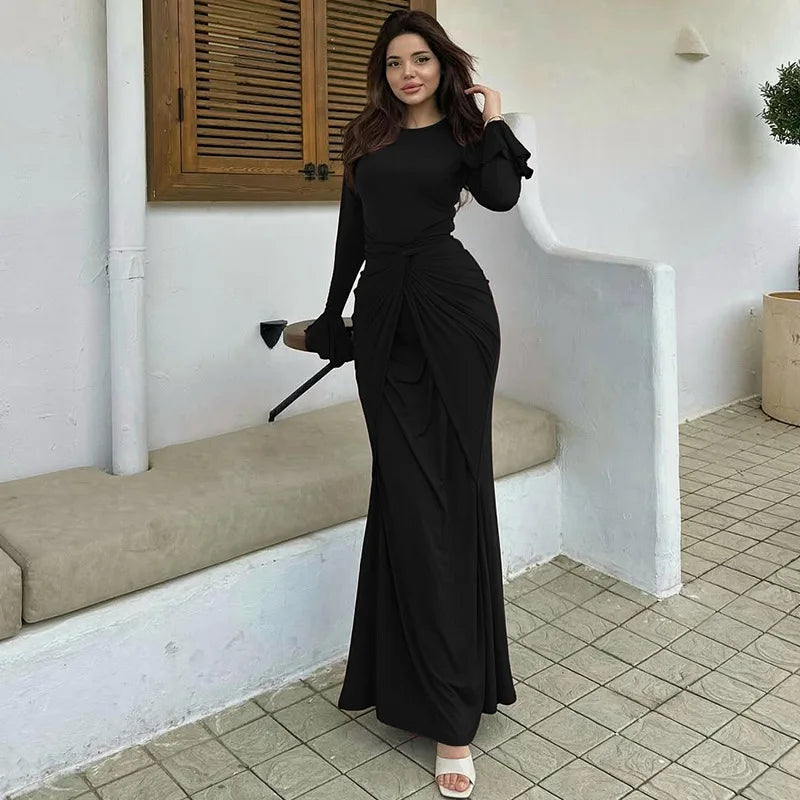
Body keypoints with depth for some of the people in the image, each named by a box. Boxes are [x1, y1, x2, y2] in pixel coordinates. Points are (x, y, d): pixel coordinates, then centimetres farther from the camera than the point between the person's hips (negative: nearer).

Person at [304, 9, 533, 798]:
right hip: (383, 313, 3)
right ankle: (444, 700, 13)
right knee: (407, 494, 0)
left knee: (451, 487, -6)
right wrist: (333, 314, 23)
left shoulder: (461, 131, 10)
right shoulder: (364, 135, 18)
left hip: (451, 306, -3)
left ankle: (450, 710, -1)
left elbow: (501, 196, -10)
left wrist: (493, 121, 2)